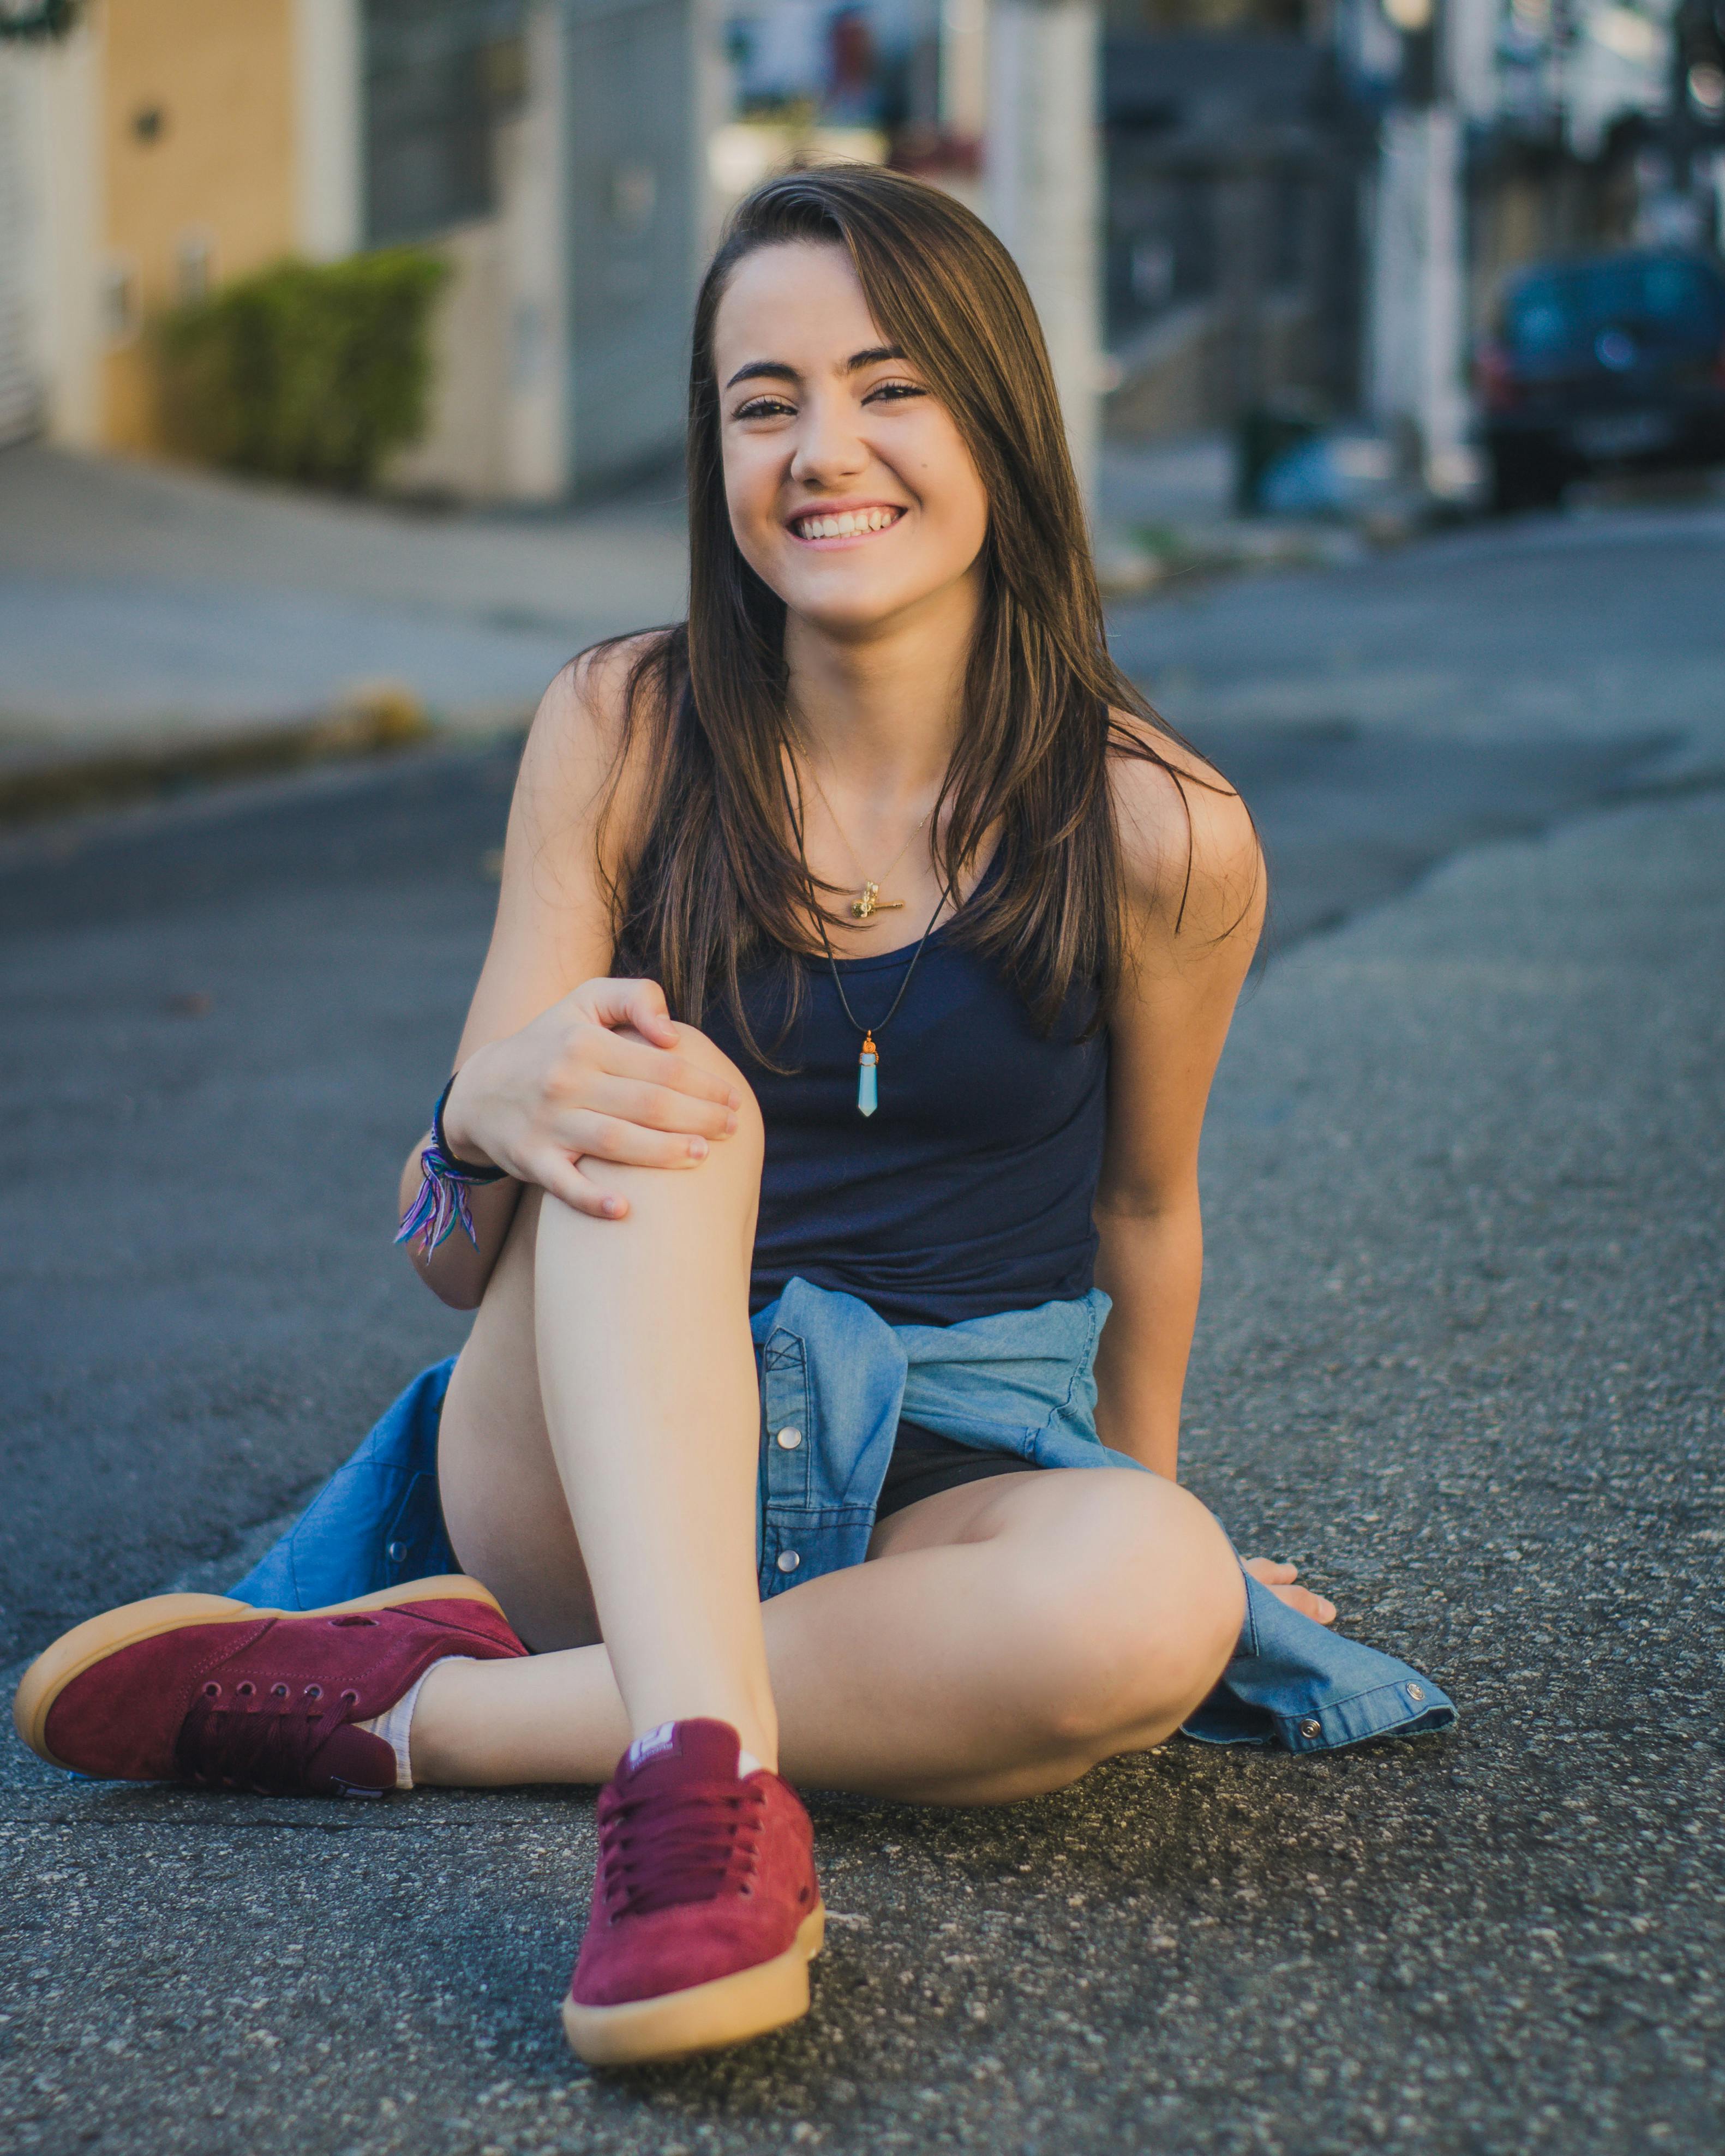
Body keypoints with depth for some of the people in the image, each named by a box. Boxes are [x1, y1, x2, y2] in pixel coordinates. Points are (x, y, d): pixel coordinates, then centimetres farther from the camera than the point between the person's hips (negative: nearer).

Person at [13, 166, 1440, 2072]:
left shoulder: (1161, 835, -7)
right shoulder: (625, 737, -4)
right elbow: (452, 1260, -4)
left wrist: (1134, 1503, 21)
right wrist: (498, 1115, -28)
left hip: (947, 1490, 0)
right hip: (606, 1467, 0)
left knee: (1155, 1594, -35)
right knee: (654, 1101, -29)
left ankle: (408, 1710, -24)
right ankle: (701, 1766, -47)